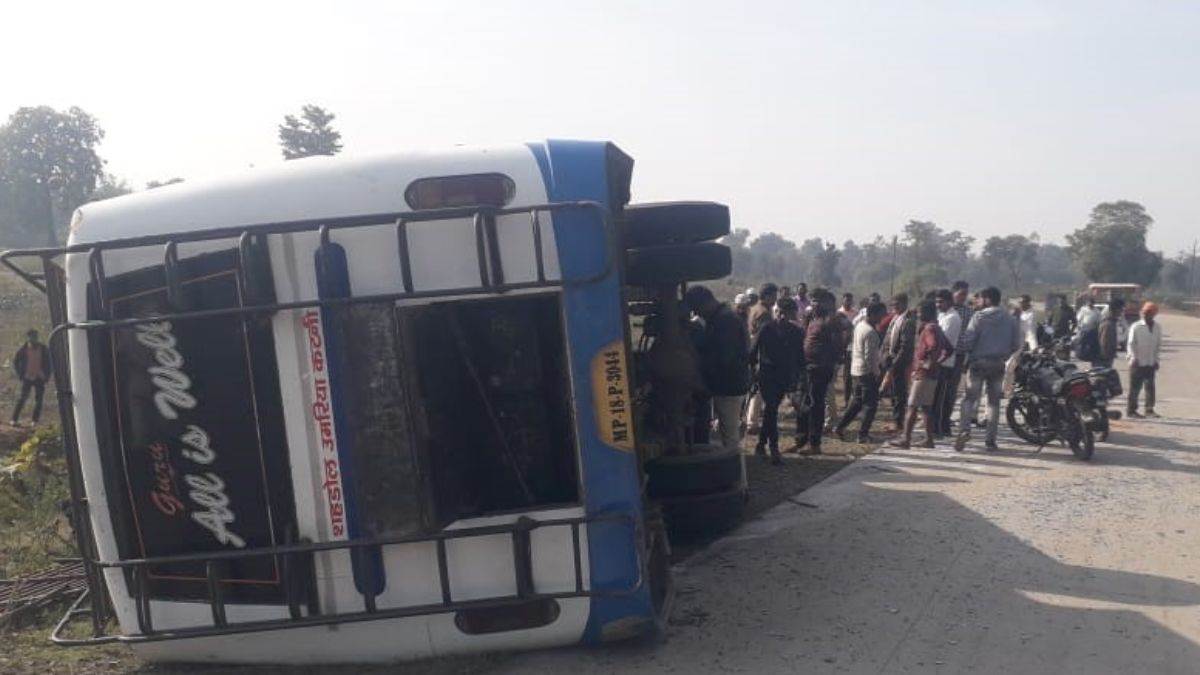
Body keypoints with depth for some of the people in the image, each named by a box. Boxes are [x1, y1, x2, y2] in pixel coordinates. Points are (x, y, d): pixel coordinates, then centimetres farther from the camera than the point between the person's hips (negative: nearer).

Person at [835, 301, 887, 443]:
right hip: (868, 372, -9)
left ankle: (841, 427, 18)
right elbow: (869, 356, -21)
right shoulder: (870, 332, -20)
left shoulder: (859, 326, 9)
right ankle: (863, 434, 2)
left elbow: (852, 347, 16)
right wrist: (875, 372, -13)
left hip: (856, 370, 9)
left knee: (857, 401, 18)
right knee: (870, 404, 0)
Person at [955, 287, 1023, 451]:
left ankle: (964, 429, -18)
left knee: (970, 397, 2)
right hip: (999, 364, 3)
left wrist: (968, 356, 4)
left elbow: (969, 340, -12)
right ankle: (990, 439, 9)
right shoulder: (1011, 319, 5)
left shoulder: (979, 316, -8)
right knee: (994, 401, 10)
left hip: (978, 362, -3)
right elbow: (1016, 345, 6)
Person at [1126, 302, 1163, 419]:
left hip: (1151, 362, 4)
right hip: (1137, 363, -4)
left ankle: (1149, 409, 14)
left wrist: (1156, 359, 6)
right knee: (1135, 387, 0)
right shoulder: (1136, 327, -6)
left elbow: (1159, 344, 11)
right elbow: (1131, 344, -6)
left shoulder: (1158, 327, 5)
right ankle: (1131, 410, 7)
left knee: (1150, 387, 6)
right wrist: (1134, 358, -15)